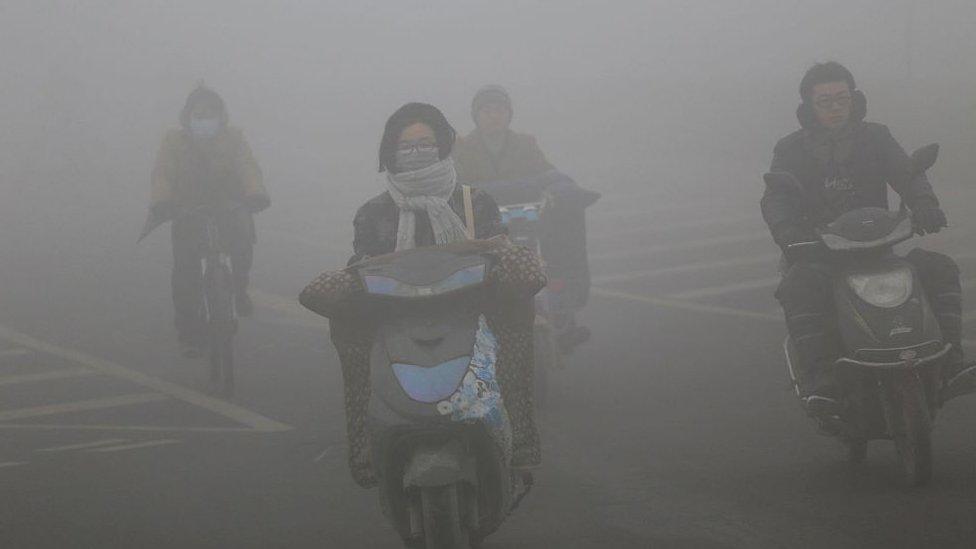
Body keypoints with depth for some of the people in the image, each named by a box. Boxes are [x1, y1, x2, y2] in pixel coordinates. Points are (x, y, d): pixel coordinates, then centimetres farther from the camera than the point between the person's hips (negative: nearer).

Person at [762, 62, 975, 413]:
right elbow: (775, 199, -9)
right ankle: (817, 377, -41)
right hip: (817, 251, -3)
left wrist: (925, 206, -25)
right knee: (798, 288, -37)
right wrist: (788, 231, -32)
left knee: (941, 269, -18)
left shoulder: (875, 139, 10)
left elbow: (907, 176, -1)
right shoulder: (792, 149, 4)